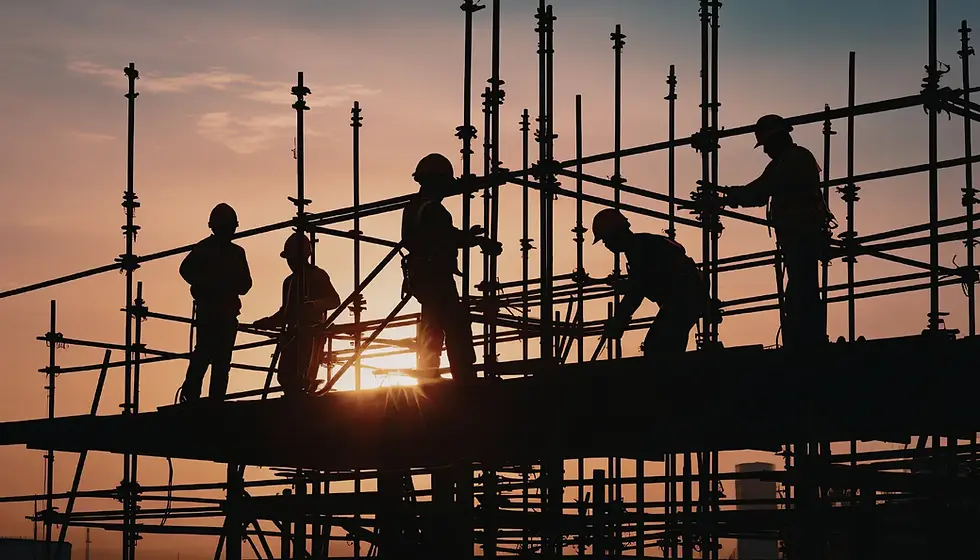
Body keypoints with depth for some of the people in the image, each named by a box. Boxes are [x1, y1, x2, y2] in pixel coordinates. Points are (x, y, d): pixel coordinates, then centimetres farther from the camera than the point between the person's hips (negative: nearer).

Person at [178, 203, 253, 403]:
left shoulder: (237, 252, 15)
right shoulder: (203, 249, 4)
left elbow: (244, 284, 13)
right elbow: (186, 270, -6)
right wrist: (208, 286, -12)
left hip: (228, 311, 4)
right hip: (208, 310, -4)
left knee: (222, 359, 0)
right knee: (205, 352, -15)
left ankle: (216, 401, -1)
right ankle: (189, 396, -14)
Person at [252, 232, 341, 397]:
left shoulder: (317, 275, 1)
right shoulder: (290, 281, 21)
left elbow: (335, 300, -12)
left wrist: (313, 305, -30)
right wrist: (267, 322, 8)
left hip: (312, 332, -7)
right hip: (293, 333, 7)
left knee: (304, 377, -18)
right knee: (285, 375, -4)